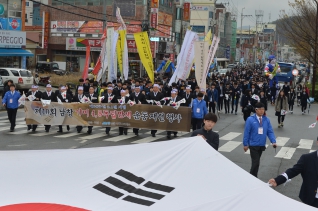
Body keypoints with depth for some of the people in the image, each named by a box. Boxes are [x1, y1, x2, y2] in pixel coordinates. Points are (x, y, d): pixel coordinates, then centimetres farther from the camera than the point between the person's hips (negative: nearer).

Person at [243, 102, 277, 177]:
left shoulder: (266, 120, -3)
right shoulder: (250, 120, -13)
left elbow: (270, 131, -2)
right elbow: (246, 132, -9)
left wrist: (273, 141, -16)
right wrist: (245, 144, -7)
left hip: (262, 145, 4)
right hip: (253, 145, -4)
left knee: (256, 162, 17)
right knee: (256, 162, -7)